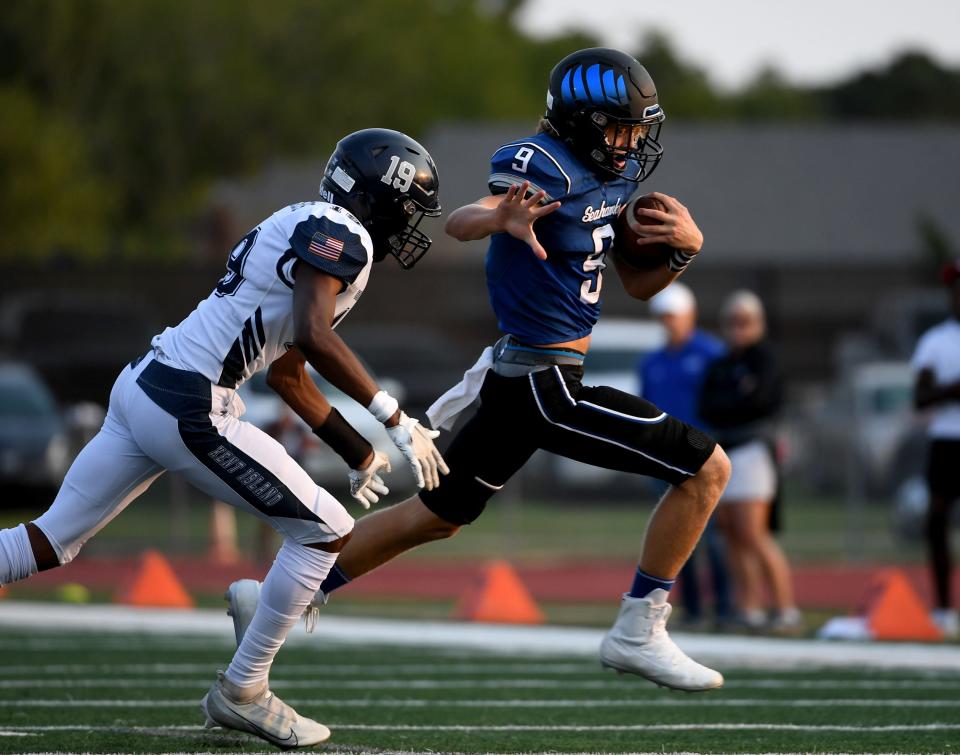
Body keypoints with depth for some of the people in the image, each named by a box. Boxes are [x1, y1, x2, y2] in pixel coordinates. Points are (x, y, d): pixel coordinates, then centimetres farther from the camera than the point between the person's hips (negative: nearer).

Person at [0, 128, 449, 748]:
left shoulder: (310, 232, 23)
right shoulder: (337, 232, -7)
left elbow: (288, 375, 31)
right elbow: (314, 335, -23)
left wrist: (360, 455, 35)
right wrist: (396, 419, -19)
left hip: (141, 389, 10)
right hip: (187, 410, -10)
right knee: (326, 532, 1)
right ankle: (242, 692, 8)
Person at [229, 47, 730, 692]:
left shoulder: (616, 176, 9)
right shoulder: (547, 167, -19)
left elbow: (638, 285, 16)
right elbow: (458, 222, -33)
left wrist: (687, 247, -4)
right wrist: (503, 217, -56)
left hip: (519, 377, 10)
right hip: (546, 386, -10)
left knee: (437, 516, 20)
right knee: (708, 468, -7)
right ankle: (639, 633, 0)